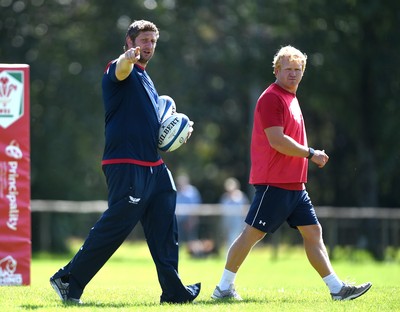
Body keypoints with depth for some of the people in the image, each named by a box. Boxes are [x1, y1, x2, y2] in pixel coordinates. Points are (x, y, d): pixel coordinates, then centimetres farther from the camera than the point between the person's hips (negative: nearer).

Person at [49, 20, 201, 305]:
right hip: (126, 166, -9)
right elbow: (120, 70, -32)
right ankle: (68, 280, -1)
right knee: (115, 226, -10)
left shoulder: (146, 79, 23)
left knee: (165, 229, 6)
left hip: (154, 166, 9)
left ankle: (174, 291, 9)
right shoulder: (120, 70, -4)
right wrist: (128, 58, -56)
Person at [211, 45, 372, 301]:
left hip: (294, 184, 10)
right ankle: (224, 288, 3)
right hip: (273, 182, -9)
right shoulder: (271, 98, -12)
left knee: (313, 232, 5)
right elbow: (276, 140, -21)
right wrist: (310, 154, -13)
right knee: (252, 234, -5)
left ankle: (337, 289, 5)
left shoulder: (290, 98, 18)